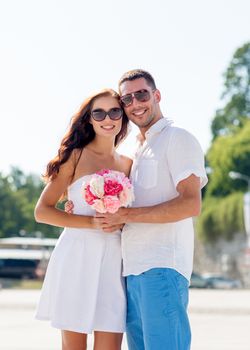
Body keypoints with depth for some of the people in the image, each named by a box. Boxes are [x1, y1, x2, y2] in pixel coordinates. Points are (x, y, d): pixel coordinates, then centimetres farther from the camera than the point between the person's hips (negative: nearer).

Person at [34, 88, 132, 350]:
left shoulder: (128, 165, 15)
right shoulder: (75, 156, 2)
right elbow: (42, 211, -2)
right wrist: (92, 222, -13)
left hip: (114, 260, 4)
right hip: (77, 259, -3)